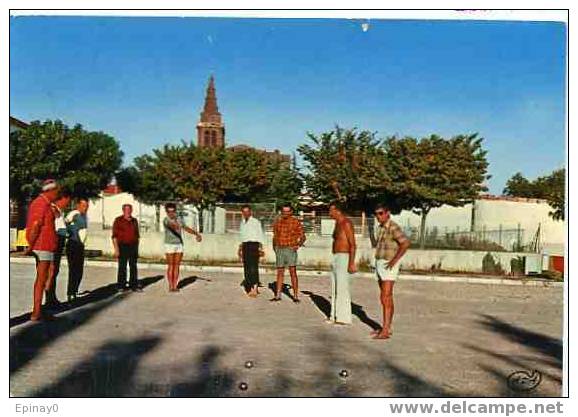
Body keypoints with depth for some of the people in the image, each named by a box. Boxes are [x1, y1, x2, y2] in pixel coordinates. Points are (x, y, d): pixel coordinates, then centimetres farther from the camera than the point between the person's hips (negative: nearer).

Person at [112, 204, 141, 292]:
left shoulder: (134, 221, 13)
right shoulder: (118, 220, -1)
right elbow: (114, 236, -5)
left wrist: (137, 247, 13)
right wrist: (116, 249, -12)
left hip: (133, 246, 4)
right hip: (122, 246, -4)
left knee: (133, 267, 5)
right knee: (122, 267, -1)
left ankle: (134, 285, 11)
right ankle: (121, 286, 7)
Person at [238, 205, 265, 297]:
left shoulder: (256, 222, -2)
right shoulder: (242, 223, 17)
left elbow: (260, 235, -6)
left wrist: (260, 247, -14)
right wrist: (240, 248, 24)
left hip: (254, 244, -7)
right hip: (245, 245, 7)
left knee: (253, 266, -14)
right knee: (246, 268, 6)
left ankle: (255, 288, -16)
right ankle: (249, 288, 12)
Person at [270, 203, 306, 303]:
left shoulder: (296, 222, -3)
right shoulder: (277, 222, 9)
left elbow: (302, 237, 0)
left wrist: (299, 245, -13)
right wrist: (274, 248, 15)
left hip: (291, 250, -4)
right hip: (280, 250, 4)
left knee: (293, 272, -7)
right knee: (280, 273, 9)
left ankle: (296, 296, -2)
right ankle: (278, 295, 16)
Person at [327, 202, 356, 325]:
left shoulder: (346, 223, -14)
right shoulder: (337, 223, 15)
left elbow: (353, 244, -19)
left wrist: (352, 263, -24)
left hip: (344, 258, -10)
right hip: (336, 259, 10)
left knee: (342, 288, -9)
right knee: (335, 288, 11)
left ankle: (344, 317, -3)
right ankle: (335, 316, 18)